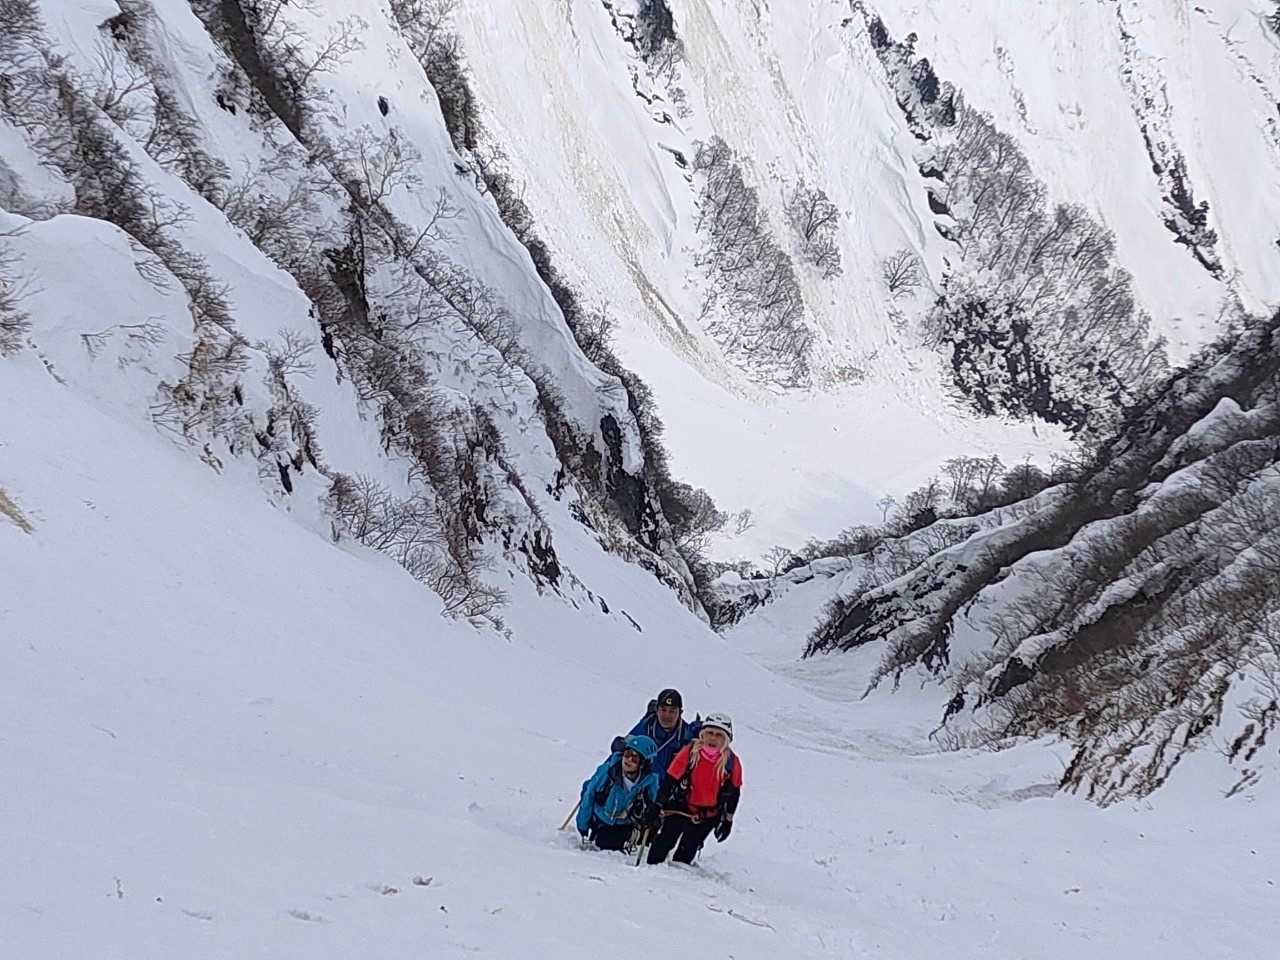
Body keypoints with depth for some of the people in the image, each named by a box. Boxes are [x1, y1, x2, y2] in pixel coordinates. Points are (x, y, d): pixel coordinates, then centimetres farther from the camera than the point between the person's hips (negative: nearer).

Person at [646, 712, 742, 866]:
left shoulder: (732, 762, -8)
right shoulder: (689, 752, -14)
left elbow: (733, 793, 5)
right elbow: (670, 779, -8)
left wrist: (727, 820, 8)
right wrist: (659, 805, -8)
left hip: (708, 817, 1)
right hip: (680, 807, -1)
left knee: (686, 853, 6)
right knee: (663, 843, 3)